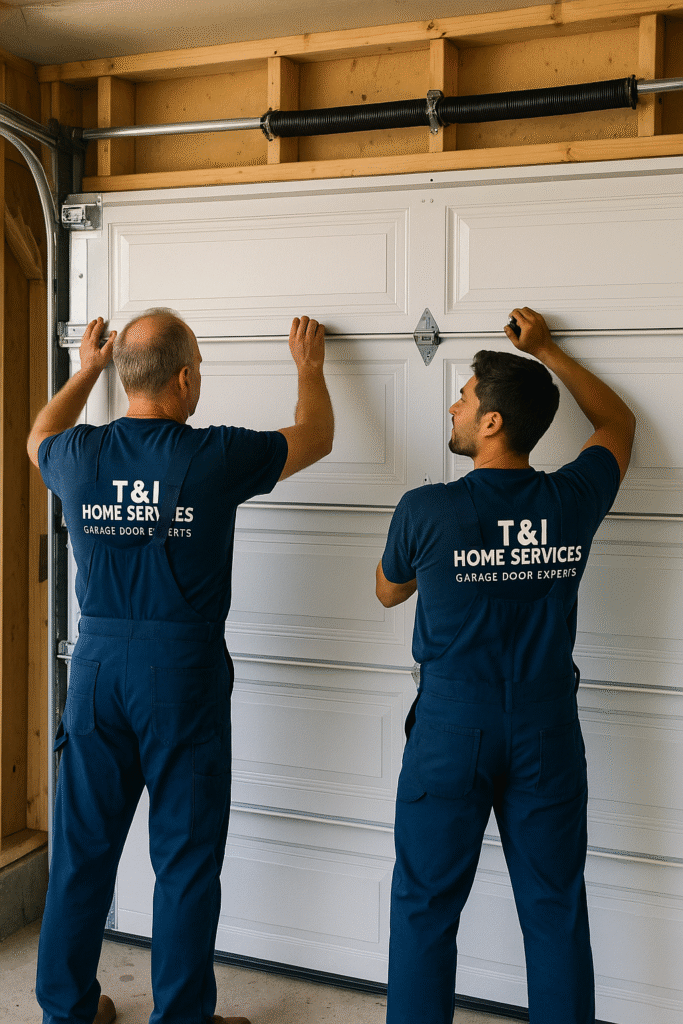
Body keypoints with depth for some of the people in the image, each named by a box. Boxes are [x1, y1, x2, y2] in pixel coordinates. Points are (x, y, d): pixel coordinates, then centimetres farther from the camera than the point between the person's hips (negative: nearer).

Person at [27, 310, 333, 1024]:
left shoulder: (79, 456, -2)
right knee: (186, 858, 8)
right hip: (184, 671, -4)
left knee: (83, 848, 16)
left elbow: (39, 437, 25)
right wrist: (309, 367, 24)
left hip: (97, 664, 4)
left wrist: (87, 369, 37)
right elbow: (314, 438, 6)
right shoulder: (215, 456, -11)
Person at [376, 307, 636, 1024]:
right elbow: (618, 422, 17)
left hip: (451, 728, -2)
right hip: (548, 729, 3)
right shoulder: (572, 502, -5)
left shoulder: (426, 510, -13)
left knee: (426, 905, 11)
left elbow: (388, 592, 8)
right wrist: (545, 351, 22)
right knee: (556, 909, 12)